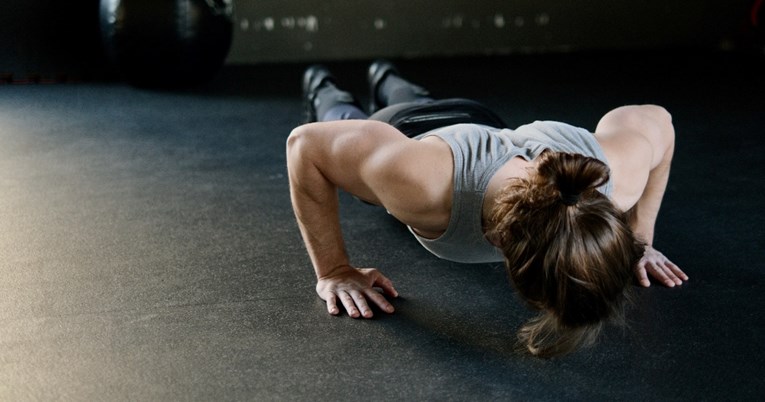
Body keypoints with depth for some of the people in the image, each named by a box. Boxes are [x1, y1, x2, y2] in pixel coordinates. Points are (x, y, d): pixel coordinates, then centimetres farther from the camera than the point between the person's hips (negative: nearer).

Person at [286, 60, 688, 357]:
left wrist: (640, 240, -15)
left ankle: (386, 81, 72)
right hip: (397, 135, -3)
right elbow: (306, 143, -37)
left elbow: (656, 120, -19)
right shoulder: (422, 183, -54)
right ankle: (323, 90, 68)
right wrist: (334, 271, -33)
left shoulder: (616, 177, -44)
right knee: (350, 122, 37)